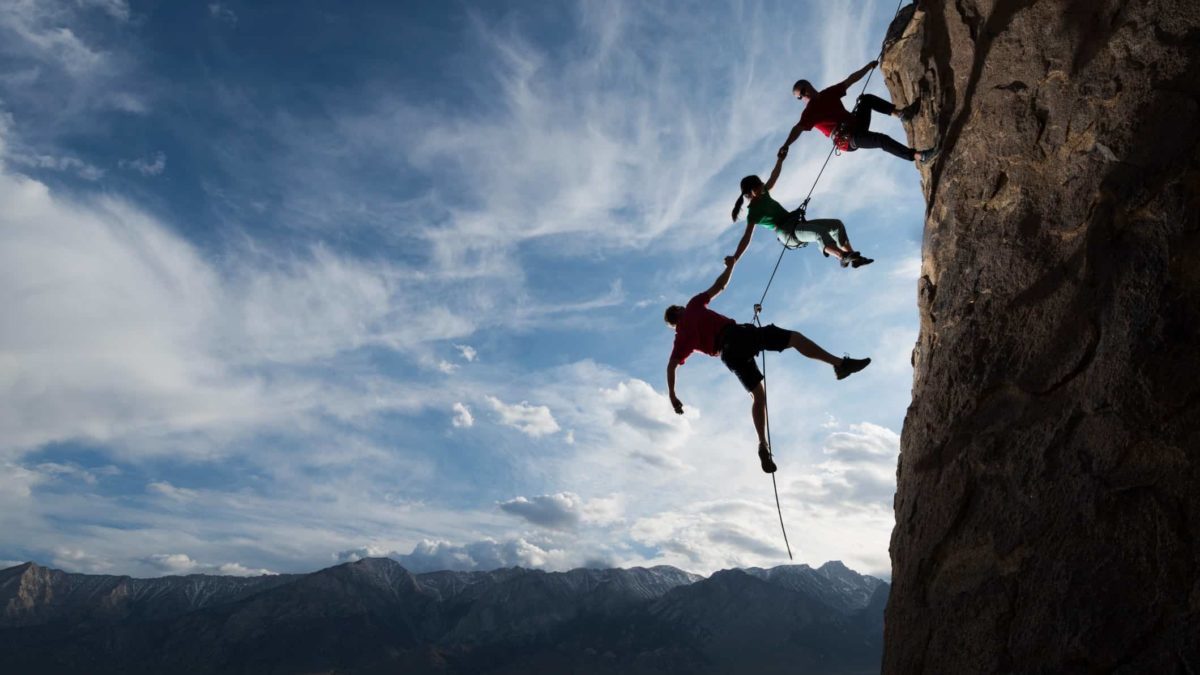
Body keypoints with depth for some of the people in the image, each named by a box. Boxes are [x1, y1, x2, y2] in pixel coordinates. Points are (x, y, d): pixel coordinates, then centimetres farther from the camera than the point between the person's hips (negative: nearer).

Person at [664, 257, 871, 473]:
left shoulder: (681, 338, 22)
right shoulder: (693, 306, 20)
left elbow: (671, 366, 12)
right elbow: (719, 286, 21)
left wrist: (672, 395, 12)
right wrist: (731, 265, 35)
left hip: (729, 354, 2)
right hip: (737, 334, -2)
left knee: (758, 395, 11)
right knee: (795, 338, 4)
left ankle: (764, 446, -3)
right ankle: (839, 363, -13)